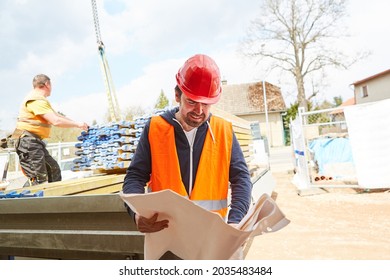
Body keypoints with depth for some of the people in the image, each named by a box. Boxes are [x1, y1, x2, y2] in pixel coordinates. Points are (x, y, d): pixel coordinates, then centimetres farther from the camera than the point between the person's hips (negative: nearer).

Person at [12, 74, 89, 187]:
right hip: (28, 140, -11)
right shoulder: (36, 100, -15)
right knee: (38, 178, -15)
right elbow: (56, 121, -24)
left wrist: (78, 124, 18)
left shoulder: (41, 100, 20)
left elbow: (56, 115, 24)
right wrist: (77, 124, -11)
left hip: (36, 141, 11)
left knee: (54, 169, 12)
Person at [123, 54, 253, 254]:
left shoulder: (224, 131, 0)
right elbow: (135, 177, -2)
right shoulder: (155, 128, -2)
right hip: (164, 230, 0)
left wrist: (234, 221, -17)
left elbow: (241, 178, -1)